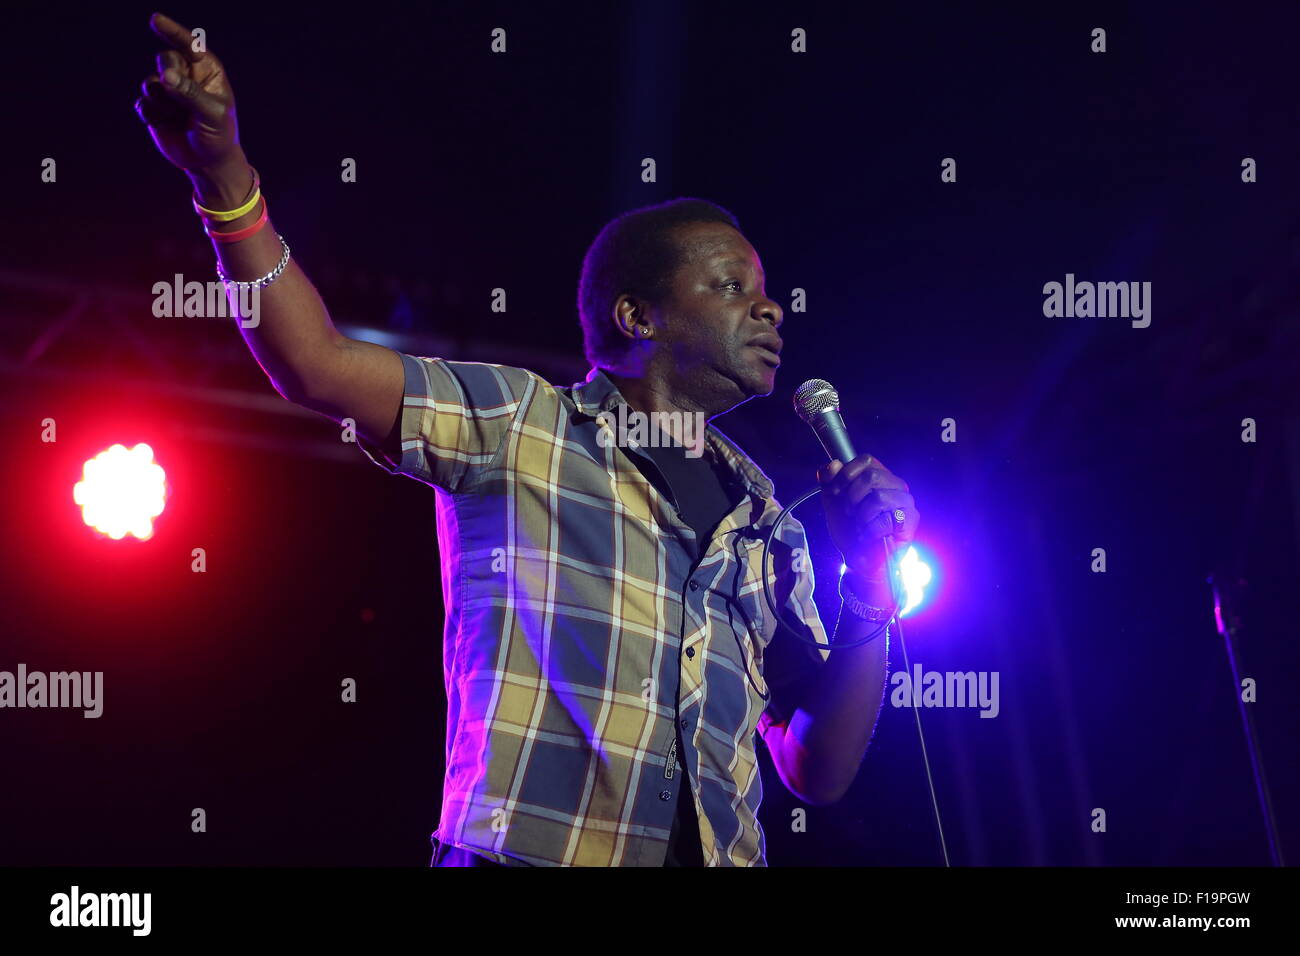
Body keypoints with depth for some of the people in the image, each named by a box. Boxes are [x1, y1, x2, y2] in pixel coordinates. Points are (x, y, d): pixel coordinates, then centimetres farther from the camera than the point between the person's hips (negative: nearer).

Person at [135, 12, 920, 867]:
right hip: (526, 855, -4)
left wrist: (870, 588, 3)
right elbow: (317, 363, -8)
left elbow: (820, 774, 16)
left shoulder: (766, 530, 16)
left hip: (718, 856, 4)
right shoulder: (521, 422, 4)